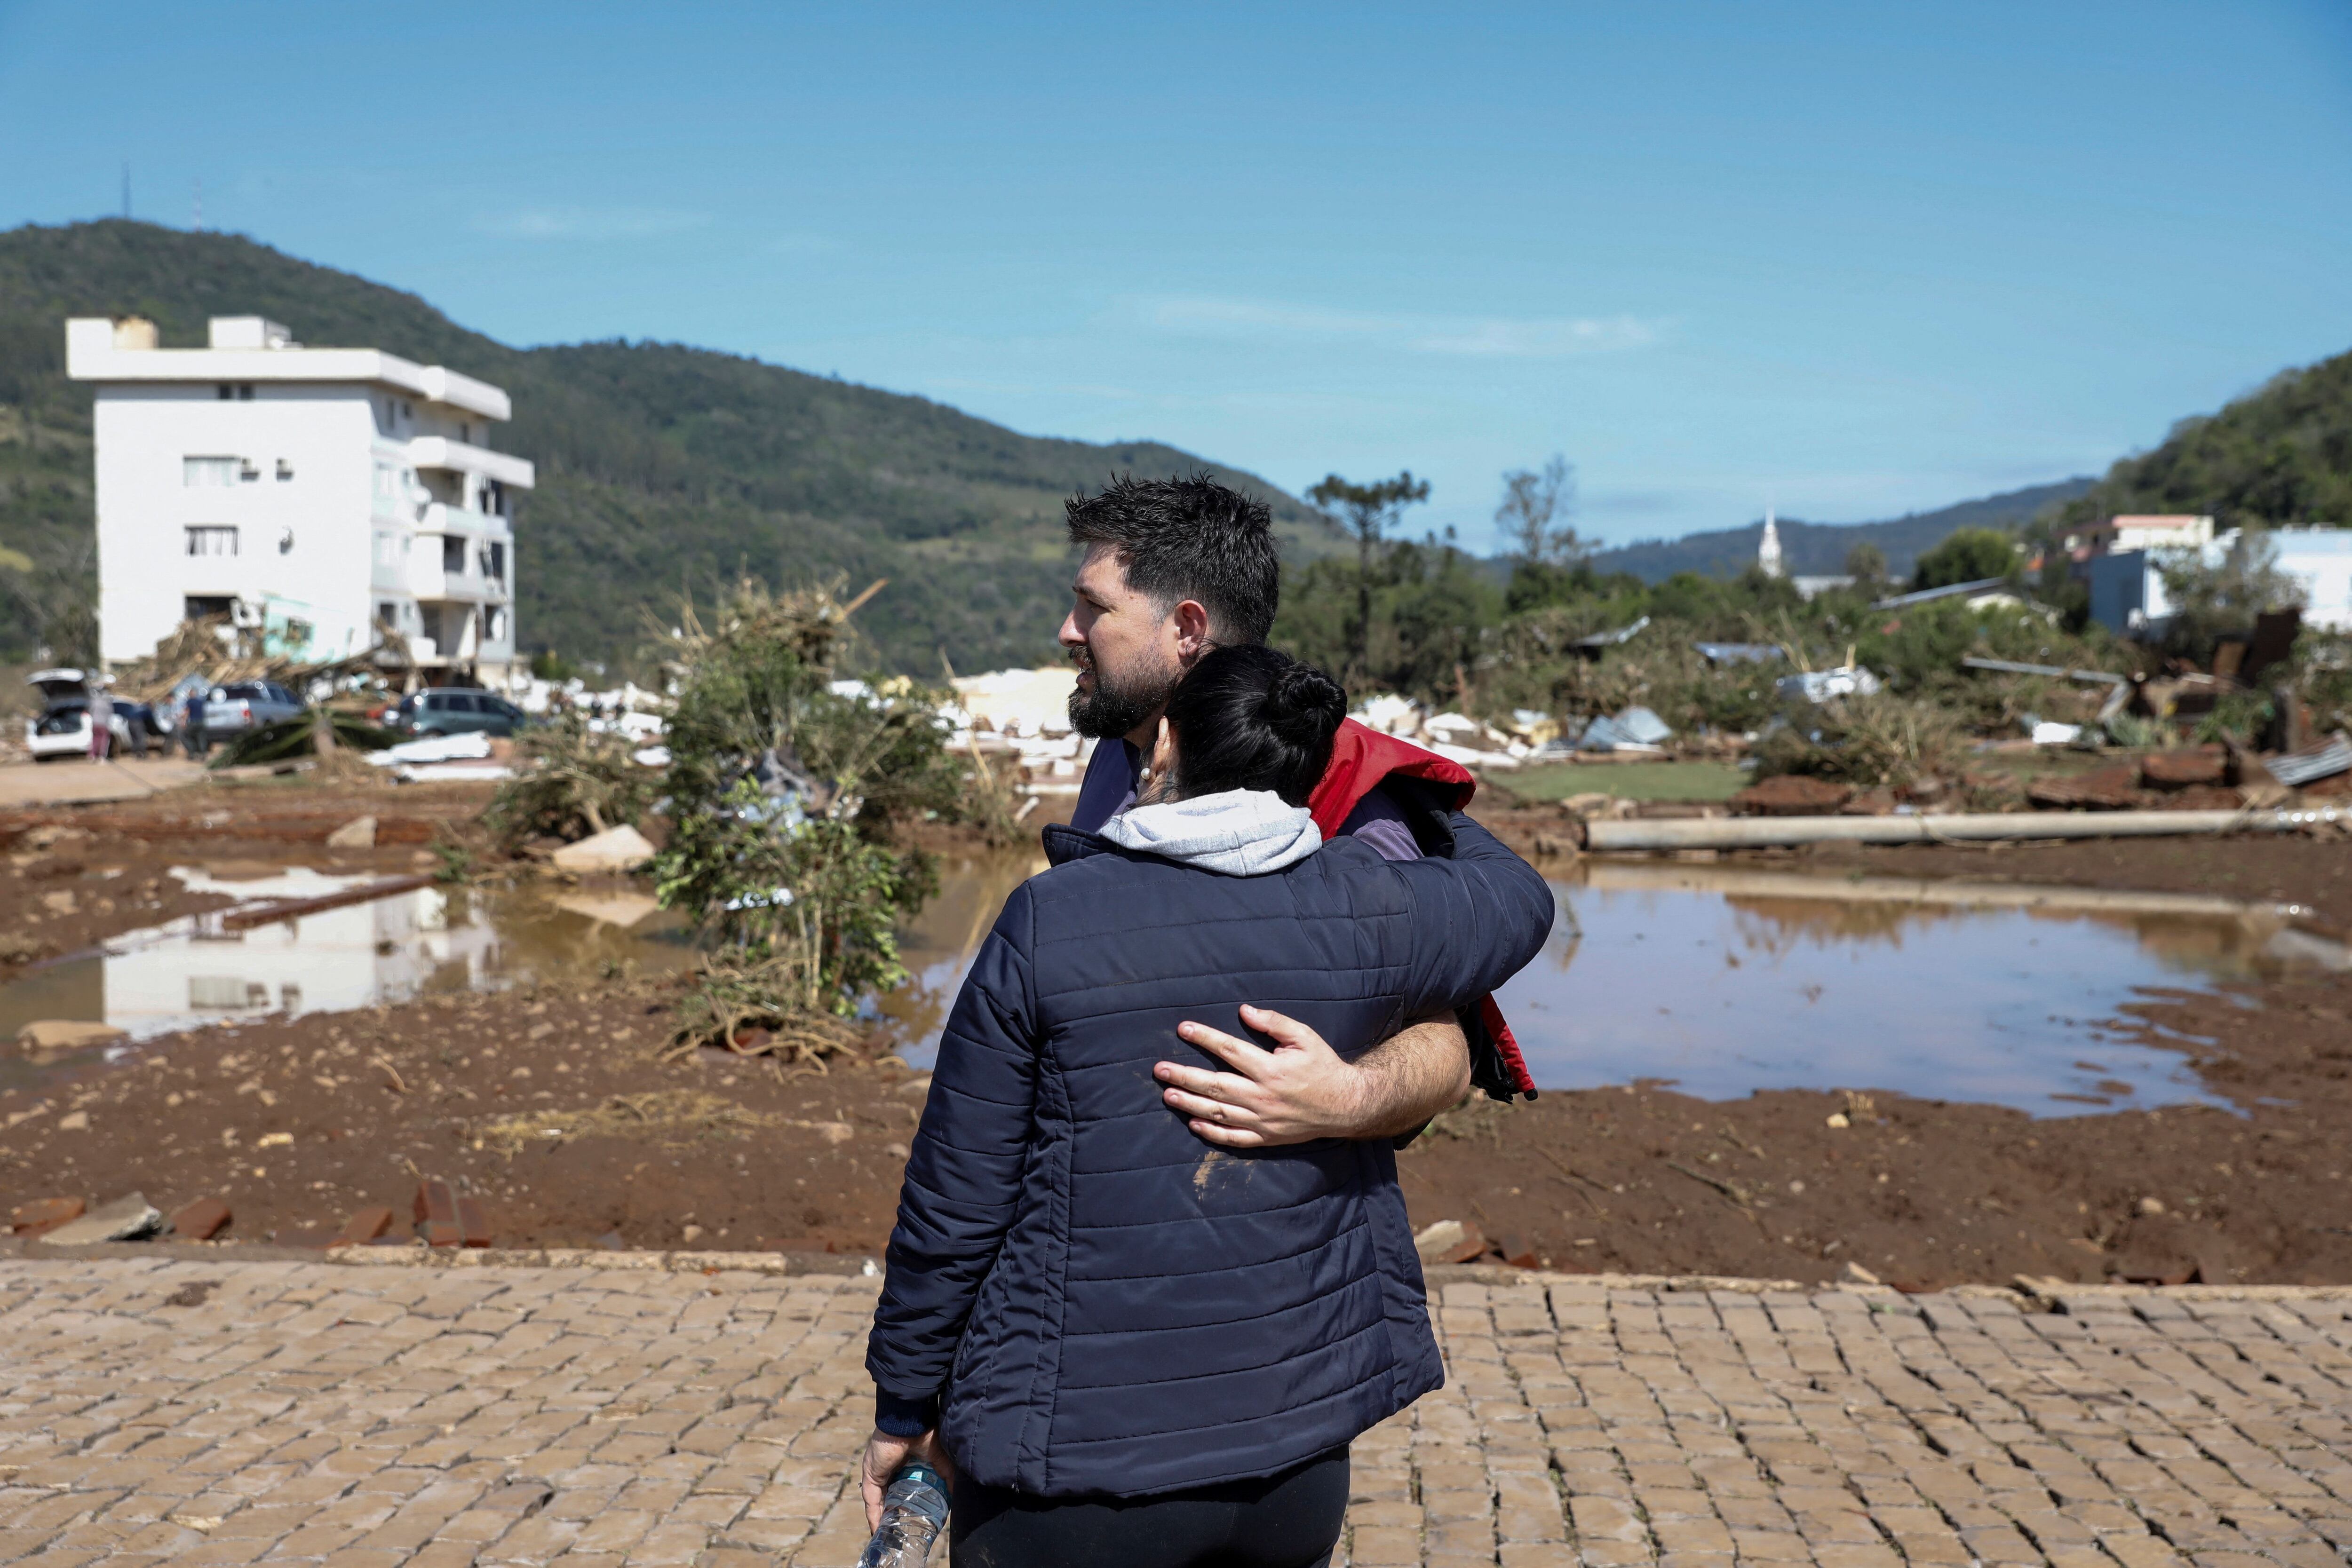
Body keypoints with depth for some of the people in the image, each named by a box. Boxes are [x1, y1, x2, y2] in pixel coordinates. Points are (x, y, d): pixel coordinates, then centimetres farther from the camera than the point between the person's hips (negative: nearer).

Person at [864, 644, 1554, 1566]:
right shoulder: (1366, 909, -5)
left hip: (1078, 1472, -3)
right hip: (1298, 1454, 3)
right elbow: (1519, 900, 18)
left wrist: (905, 1408, 7)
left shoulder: (1045, 921, -11)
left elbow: (954, 1206, -7)